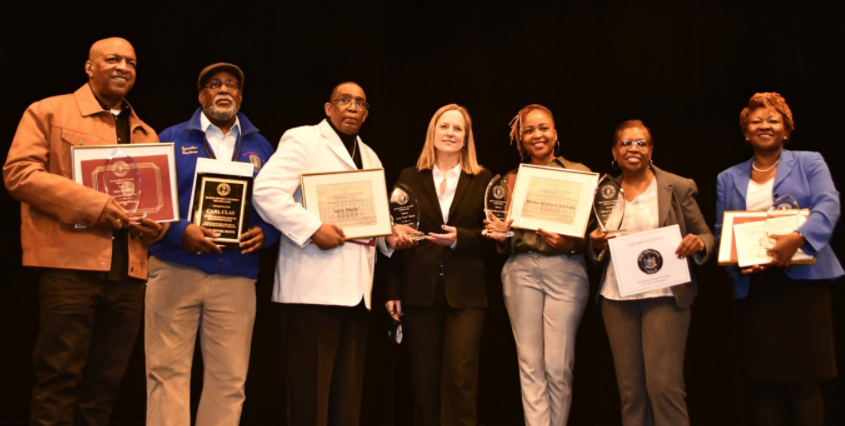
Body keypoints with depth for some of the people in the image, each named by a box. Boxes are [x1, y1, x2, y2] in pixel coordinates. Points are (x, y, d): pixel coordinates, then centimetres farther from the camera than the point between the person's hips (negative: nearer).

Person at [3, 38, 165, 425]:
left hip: (129, 273, 5)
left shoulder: (147, 135, 21)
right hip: (70, 263, -5)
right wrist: (91, 204, -17)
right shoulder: (49, 112, 5)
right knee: (59, 378, -3)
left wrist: (156, 225, 2)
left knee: (104, 383, 10)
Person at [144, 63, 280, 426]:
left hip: (237, 276, 2)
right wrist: (179, 232, -15)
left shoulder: (260, 148, 16)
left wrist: (265, 233, -6)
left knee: (229, 380, 2)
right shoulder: (172, 139, 8)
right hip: (175, 269, -2)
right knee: (168, 373, -3)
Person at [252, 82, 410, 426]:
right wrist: (313, 228, -21)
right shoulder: (302, 139, -1)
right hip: (314, 285, -7)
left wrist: (389, 235, 7)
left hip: (355, 287, 8)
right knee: (311, 391, -3)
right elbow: (265, 190, -14)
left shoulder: (369, 157, 23)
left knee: (347, 391, 11)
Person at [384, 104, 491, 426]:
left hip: (465, 292, -1)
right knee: (424, 377, 7)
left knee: (460, 375, -6)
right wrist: (392, 291, 1)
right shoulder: (409, 178, 8)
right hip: (420, 291, 1)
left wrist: (460, 238, -15)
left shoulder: (483, 179, 7)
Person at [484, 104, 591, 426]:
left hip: (565, 271, -2)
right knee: (530, 365, 1)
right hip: (521, 271, 2)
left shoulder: (579, 173, 6)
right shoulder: (512, 179, 12)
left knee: (558, 367, -2)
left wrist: (569, 243, -16)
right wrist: (500, 234, -5)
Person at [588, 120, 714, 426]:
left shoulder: (678, 188, 1)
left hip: (664, 297, -3)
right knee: (629, 389, 9)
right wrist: (596, 245, -9)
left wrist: (698, 244, -18)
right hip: (616, 299, 3)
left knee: (664, 385, -7)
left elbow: (706, 236, 4)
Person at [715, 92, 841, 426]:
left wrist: (797, 237, -28)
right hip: (753, 288, 3)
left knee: (804, 378, -1)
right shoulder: (728, 179, 15)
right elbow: (721, 232, 11)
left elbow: (828, 205, -10)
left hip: (802, 282, -2)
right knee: (763, 379, 5)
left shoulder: (809, 163, 6)